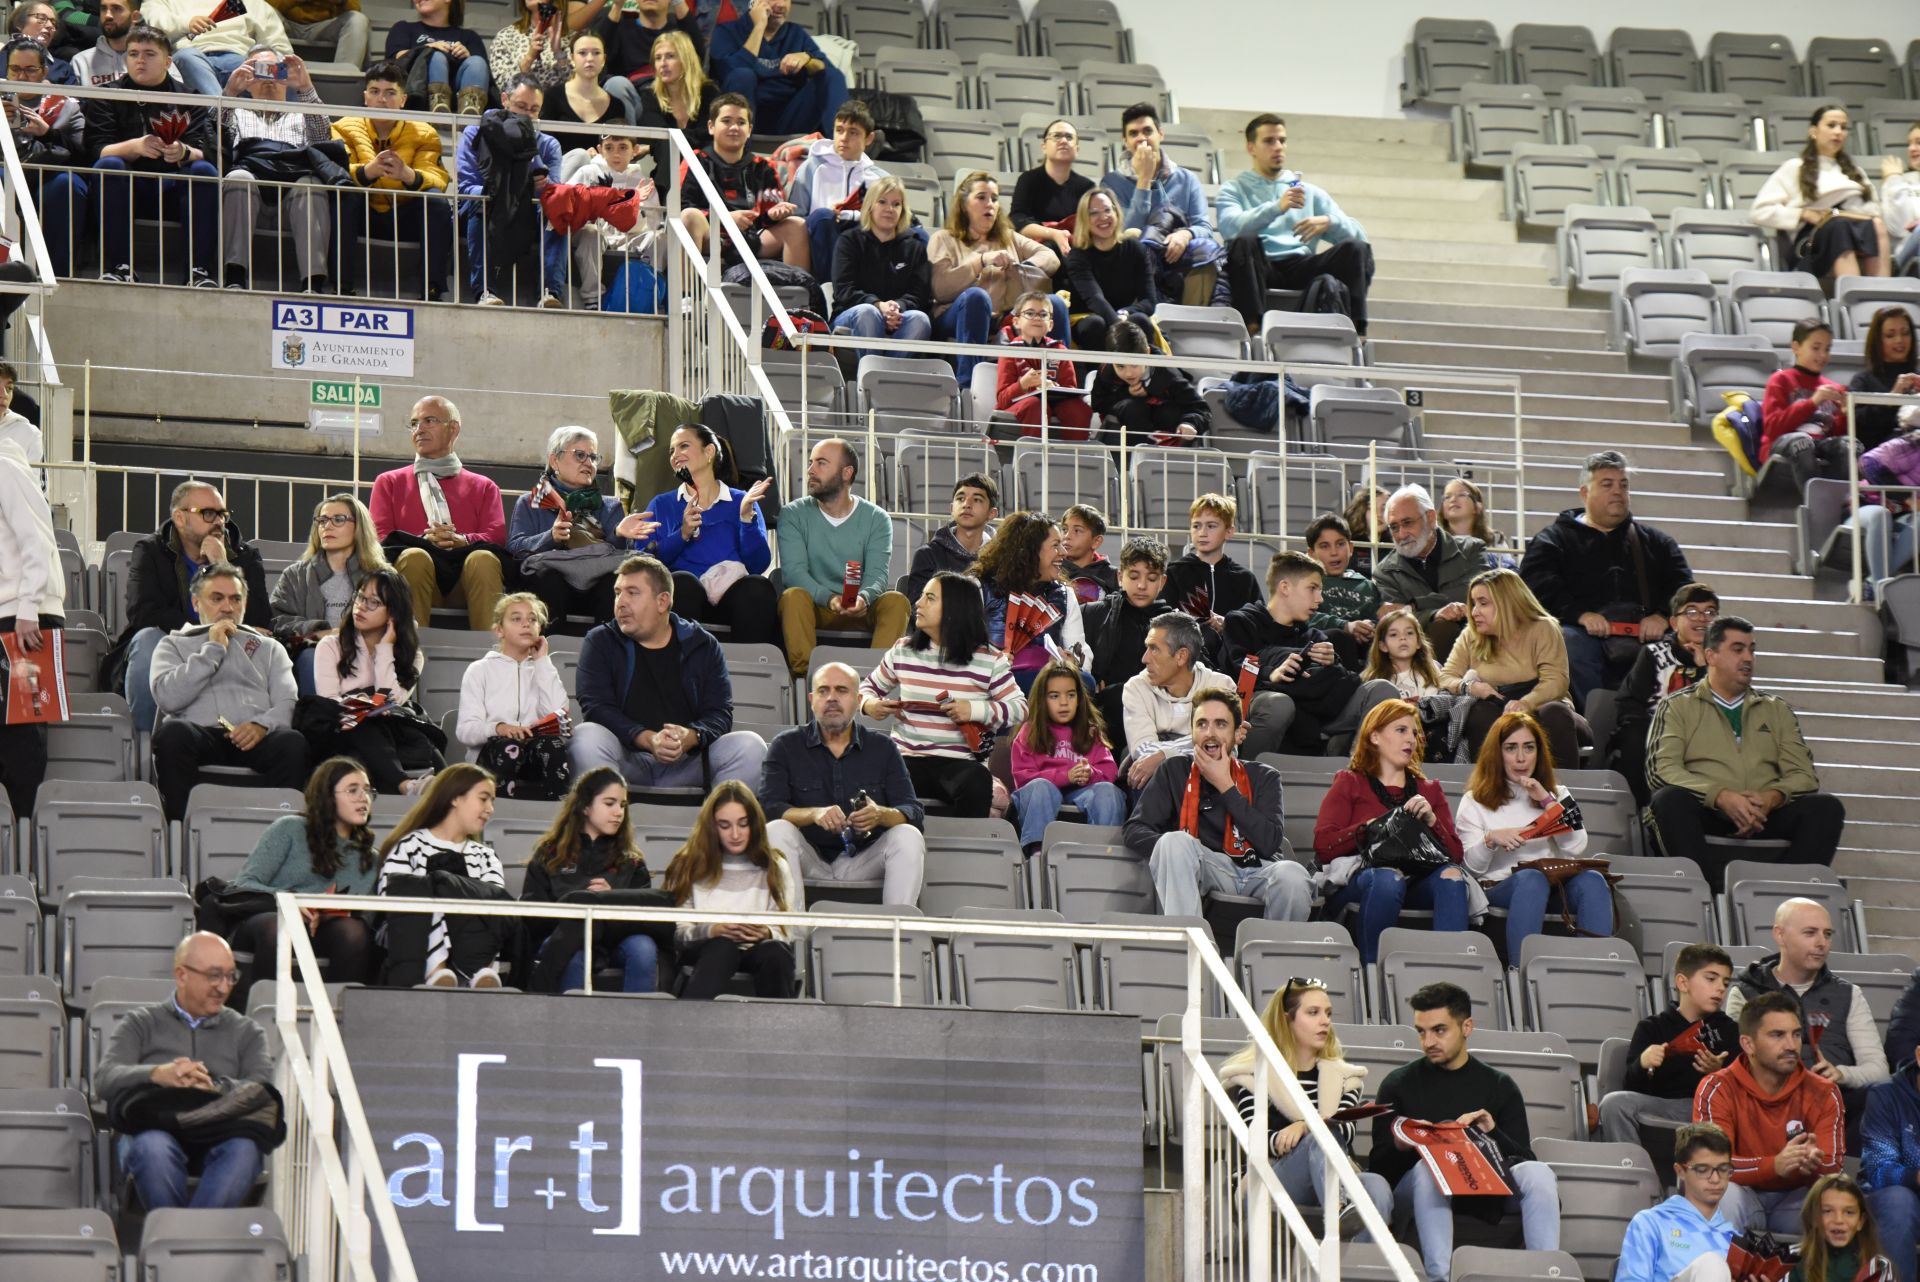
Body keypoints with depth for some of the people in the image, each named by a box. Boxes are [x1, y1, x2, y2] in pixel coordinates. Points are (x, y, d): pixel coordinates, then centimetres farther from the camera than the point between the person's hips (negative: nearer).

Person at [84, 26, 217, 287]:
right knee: (108, 165, -29)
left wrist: (184, 153, -26)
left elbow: (204, 153, -2)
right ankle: (117, 267, -35)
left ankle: (199, 270, -34)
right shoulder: (108, 97, 11)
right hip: (128, 189, -1)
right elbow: (97, 150, -3)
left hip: (176, 187, 1)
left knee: (204, 170, -27)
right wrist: (135, 147, -23)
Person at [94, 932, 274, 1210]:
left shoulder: (246, 1032, 27)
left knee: (243, 1148, -36)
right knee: (152, 1146, -39)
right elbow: (105, 1080, 4)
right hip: (154, 1127, -1)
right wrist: (157, 1074, -17)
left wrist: (214, 1086, -15)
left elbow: (264, 1089, 7)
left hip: (219, 1137, 1)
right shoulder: (140, 1024, 22)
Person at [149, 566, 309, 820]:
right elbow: (167, 698, 3)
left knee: (292, 742, -33)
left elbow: (288, 703, 12)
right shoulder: (174, 644, 24)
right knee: (171, 733, -37)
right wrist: (213, 650, 5)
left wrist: (262, 725, -11)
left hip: (255, 738, 1)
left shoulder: (269, 648, 29)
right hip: (201, 735, -1)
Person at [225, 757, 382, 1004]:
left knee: (354, 931, -33)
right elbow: (244, 884, 3)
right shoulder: (290, 830, 13)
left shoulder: (369, 857, 24)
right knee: (278, 929, -40)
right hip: (265, 916, -3)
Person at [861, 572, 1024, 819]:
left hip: (961, 762, -2)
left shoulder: (989, 660, 3)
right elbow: (869, 687, 24)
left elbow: (1019, 707, 3)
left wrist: (977, 710, -12)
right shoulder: (903, 651, 12)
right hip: (908, 759, 2)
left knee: (977, 782, -37)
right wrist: (869, 705, 1)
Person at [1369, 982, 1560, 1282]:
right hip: (1414, 1187, -2)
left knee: (1537, 1172, -27)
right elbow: (1379, 1167, 6)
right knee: (1428, 1168, -36)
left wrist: (1494, 1132, -12)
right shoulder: (1399, 1084, 12)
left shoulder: (1499, 1086, 16)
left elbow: (1523, 1158, 7)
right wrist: (1400, 1147, -17)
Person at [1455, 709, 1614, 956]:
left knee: (1592, 880, -32)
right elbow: (1473, 866, 6)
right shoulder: (1476, 802, 18)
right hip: (1499, 888, -3)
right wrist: (1490, 839, -15)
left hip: (1556, 885, 3)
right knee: (1532, 879, -39)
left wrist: (1547, 802, 1)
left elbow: (1576, 849, 7)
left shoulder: (1558, 795, 25)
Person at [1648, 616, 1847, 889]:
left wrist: (1772, 798, -11)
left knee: (1827, 807, -24)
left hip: (1766, 815, 3)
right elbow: (1660, 770, -2)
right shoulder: (1677, 707, 14)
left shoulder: (1776, 710, 24)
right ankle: (1713, 888, -45)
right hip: (1707, 813, -3)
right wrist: (1721, 796, -17)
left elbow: (1803, 775, 14)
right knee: (1670, 800, -35)